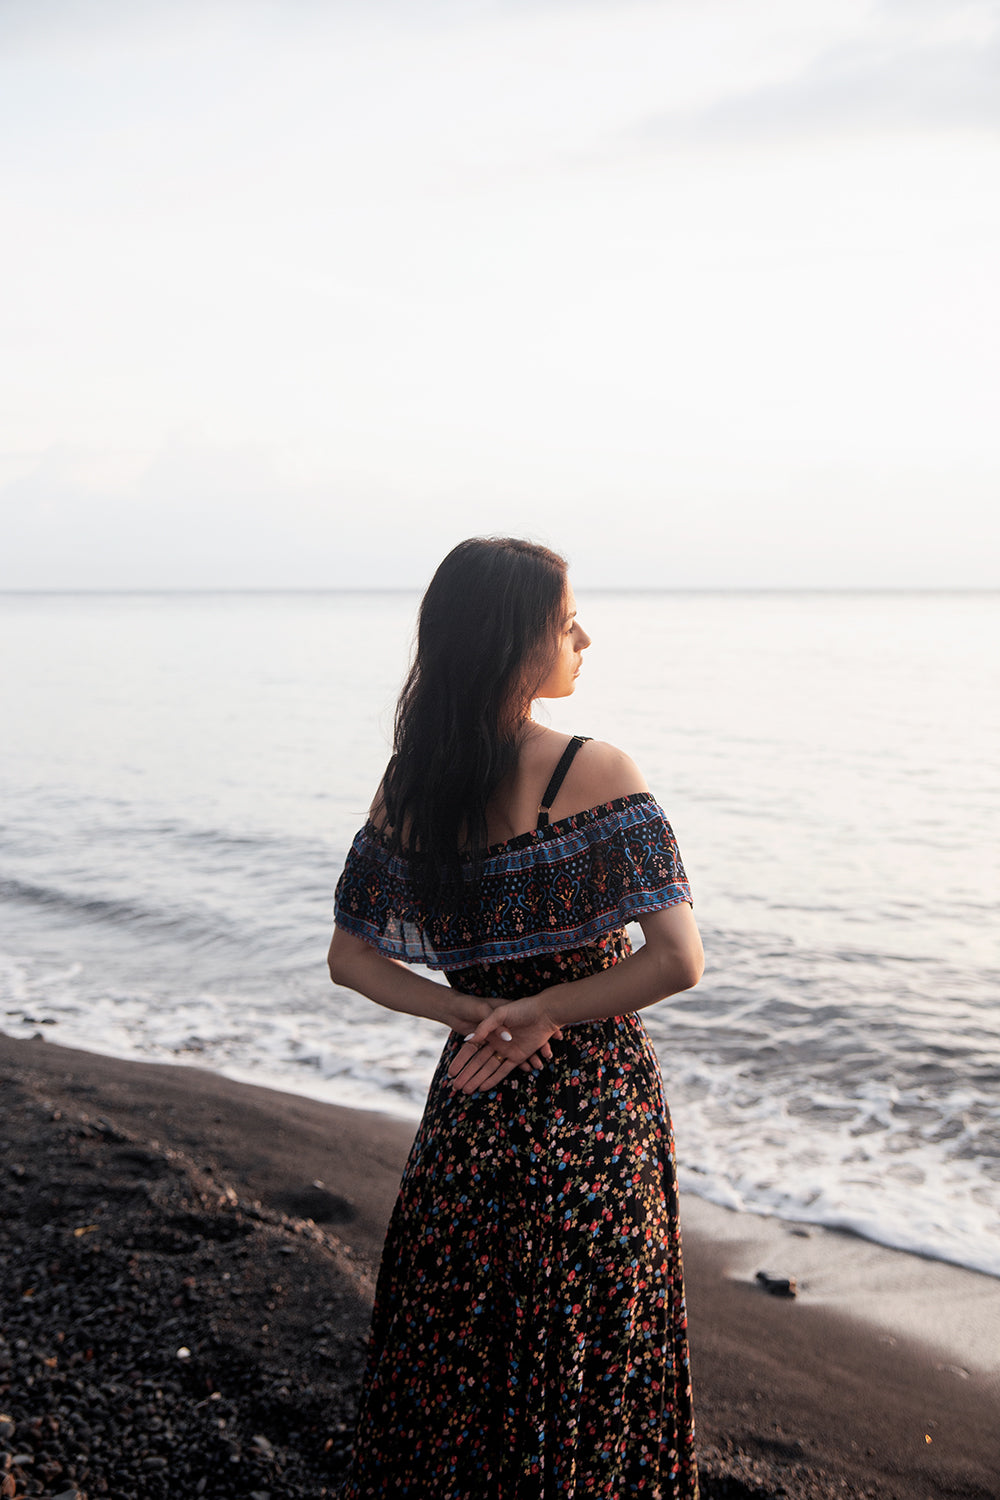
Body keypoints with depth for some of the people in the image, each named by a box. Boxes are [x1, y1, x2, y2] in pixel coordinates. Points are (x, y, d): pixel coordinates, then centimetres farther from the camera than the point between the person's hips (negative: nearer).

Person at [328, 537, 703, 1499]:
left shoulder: (407, 787, -3)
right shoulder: (594, 772, -18)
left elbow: (349, 958, 4)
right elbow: (678, 961, -23)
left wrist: (477, 1014, -6)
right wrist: (537, 1014, -13)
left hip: (470, 1107, 4)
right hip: (595, 1099, -4)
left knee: (456, 1361, 21)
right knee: (585, 1376, 16)